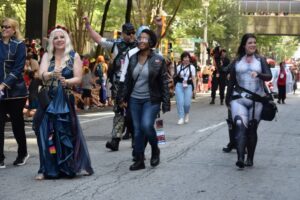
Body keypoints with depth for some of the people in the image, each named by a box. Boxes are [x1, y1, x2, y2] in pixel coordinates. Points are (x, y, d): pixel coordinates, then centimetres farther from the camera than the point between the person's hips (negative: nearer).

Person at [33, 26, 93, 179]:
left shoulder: (74, 56, 2)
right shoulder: (47, 56, 8)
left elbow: (78, 78, -3)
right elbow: (41, 75, -8)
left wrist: (66, 81, -23)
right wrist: (52, 74, -29)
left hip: (66, 101, -2)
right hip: (48, 100, 2)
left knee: (67, 134, -4)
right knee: (46, 134, -2)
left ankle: (73, 166, 9)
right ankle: (47, 169, 5)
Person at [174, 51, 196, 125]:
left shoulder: (192, 67, 3)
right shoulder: (179, 67, 6)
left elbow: (193, 78, 4)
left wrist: (194, 88, 1)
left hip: (188, 86, -1)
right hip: (179, 86, 1)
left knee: (187, 103, -4)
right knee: (180, 102, -7)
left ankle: (186, 114, 27)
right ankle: (181, 118, 0)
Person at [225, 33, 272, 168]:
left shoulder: (260, 60, 7)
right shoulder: (237, 61, 9)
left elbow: (269, 76, -5)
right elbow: (231, 81, 14)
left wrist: (258, 74, -26)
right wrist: (228, 100, 15)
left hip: (257, 100, 1)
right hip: (239, 99, 0)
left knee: (252, 129, 6)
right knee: (240, 126, -18)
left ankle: (250, 159, 16)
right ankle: (240, 158, -27)